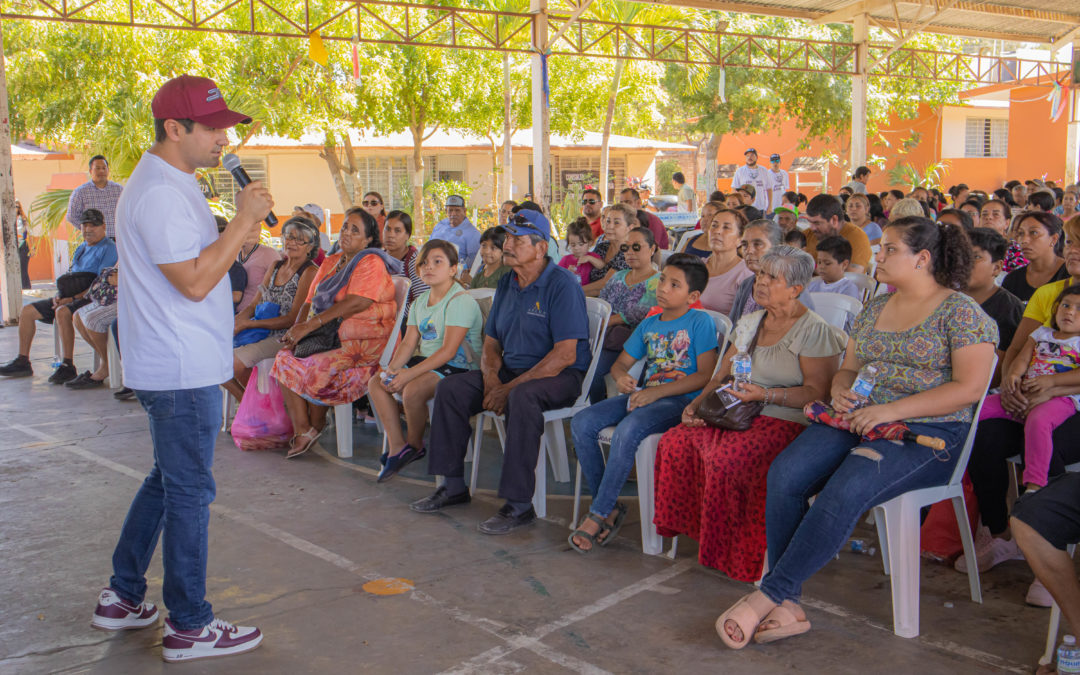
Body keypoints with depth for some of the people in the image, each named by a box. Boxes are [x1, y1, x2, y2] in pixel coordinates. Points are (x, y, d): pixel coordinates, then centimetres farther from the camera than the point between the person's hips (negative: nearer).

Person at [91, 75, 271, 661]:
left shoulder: (171, 185, 15)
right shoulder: (161, 194, -19)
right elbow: (194, 281, -24)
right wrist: (243, 222, -20)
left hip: (174, 365, 11)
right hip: (182, 371, -11)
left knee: (167, 479, 20)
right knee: (188, 491, -1)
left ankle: (122, 598, 32)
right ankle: (189, 627, 11)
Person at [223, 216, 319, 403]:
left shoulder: (309, 272, -10)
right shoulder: (275, 267, 15)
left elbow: (292, 319, -15)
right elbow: (254, 305, 15)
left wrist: (248, 324, -16)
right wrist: (234, 321, -8)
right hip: (262, 333, 8)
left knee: (235, 361, -26)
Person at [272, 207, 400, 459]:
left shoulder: (371, 262, -7)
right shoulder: (330, 263, 19)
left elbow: (357, 303, -21)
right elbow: (310, 301, 15)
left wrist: (310, 325, -22)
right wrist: (296, 330, -5)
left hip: (367, 342, -8)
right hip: (335, 337, 8)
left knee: (316, 367, -24)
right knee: (285, 358, -10)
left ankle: (316, 425, -1)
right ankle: (301, 431, -9)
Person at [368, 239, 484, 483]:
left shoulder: (461, 301, -16)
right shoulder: (420, 302, 13)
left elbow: (448, 351, -24)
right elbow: (408, 343, 10)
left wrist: (409, 374, -26)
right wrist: (392, 368, -11)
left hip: (459, 367, -9)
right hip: (427, 362, 9)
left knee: (412, 390, -31)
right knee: (376, 382, -3)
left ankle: (415, 444, -3)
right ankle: (397, 447, -5)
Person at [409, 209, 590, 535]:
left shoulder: (562, 285, -14)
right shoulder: (507, 284, 11)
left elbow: (565, 354, -22)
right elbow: (491, 341, 16)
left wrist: (510, 387, -23)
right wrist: (491, 377, -7)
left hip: (560, 376, -8)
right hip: (511, 371, 8)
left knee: (522, 398, -38)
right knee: (449, 388, -7)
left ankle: (519, 505, -31)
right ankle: (453, 486, 2)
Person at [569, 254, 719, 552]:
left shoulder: (700, 322, -1)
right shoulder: (649, 324, 19)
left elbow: (706, 375, -10)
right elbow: (621, 363, 24)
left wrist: (657, 392, -16)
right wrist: (621, 377, -3)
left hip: (680, 400, -7)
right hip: (642, 394, 7)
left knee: (628, 430, -35)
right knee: (581, 423, -15)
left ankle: (598, 515, -23)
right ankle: (610, 507, -8)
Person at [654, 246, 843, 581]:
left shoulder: (815, 331, -4)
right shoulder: (750, 323, 19)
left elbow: (816, 392, -11)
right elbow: (722, 376, 22)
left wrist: (766, 394, -23)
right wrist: (697, 403, 4)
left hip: (786, 421, -7)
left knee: (724, 460, -33)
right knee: (674, 443, -18)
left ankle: (734, 553, -13)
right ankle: (688, 526, -1)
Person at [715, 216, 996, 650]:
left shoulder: (960, 311, -1)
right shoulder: (874, 308, 20)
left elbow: (970, 387, -10)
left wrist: (891, 409, -17)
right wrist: (840, 389, -1)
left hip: (928, 433, -6)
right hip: (857, 420, 6)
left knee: (845, 490, -34)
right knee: (784, 473, -23)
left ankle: (768, 596, -24)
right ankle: (787, 606, -21)